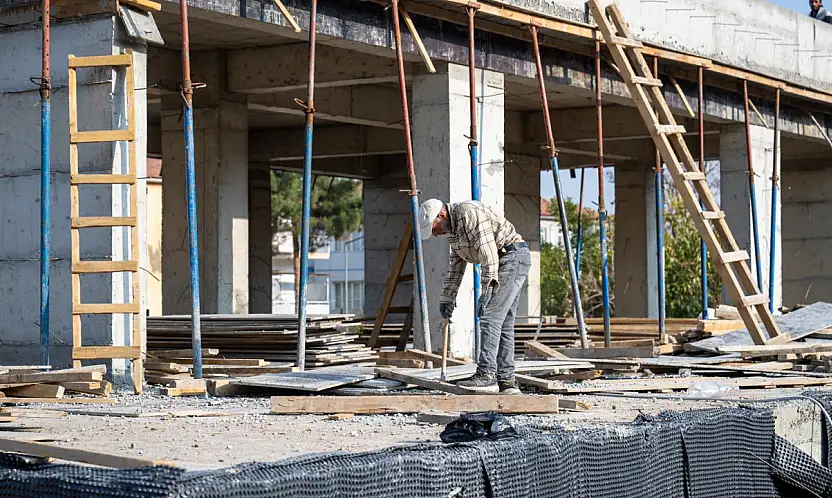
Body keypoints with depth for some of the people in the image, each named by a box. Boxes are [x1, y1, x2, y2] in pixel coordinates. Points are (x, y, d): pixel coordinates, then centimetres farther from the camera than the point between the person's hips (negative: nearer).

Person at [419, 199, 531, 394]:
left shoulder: (468, 212, -17)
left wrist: (487, 290, -27)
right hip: (505, 263, 10)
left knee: (490, 316, -15)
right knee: (503, 323, 7)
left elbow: (488, 250, -24)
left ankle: (486, 376, -18)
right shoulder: (453, 227, 15)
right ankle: (506, 381, 7)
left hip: (512, 257, -10)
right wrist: (447, 298, 23)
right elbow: (456, 265, 24)